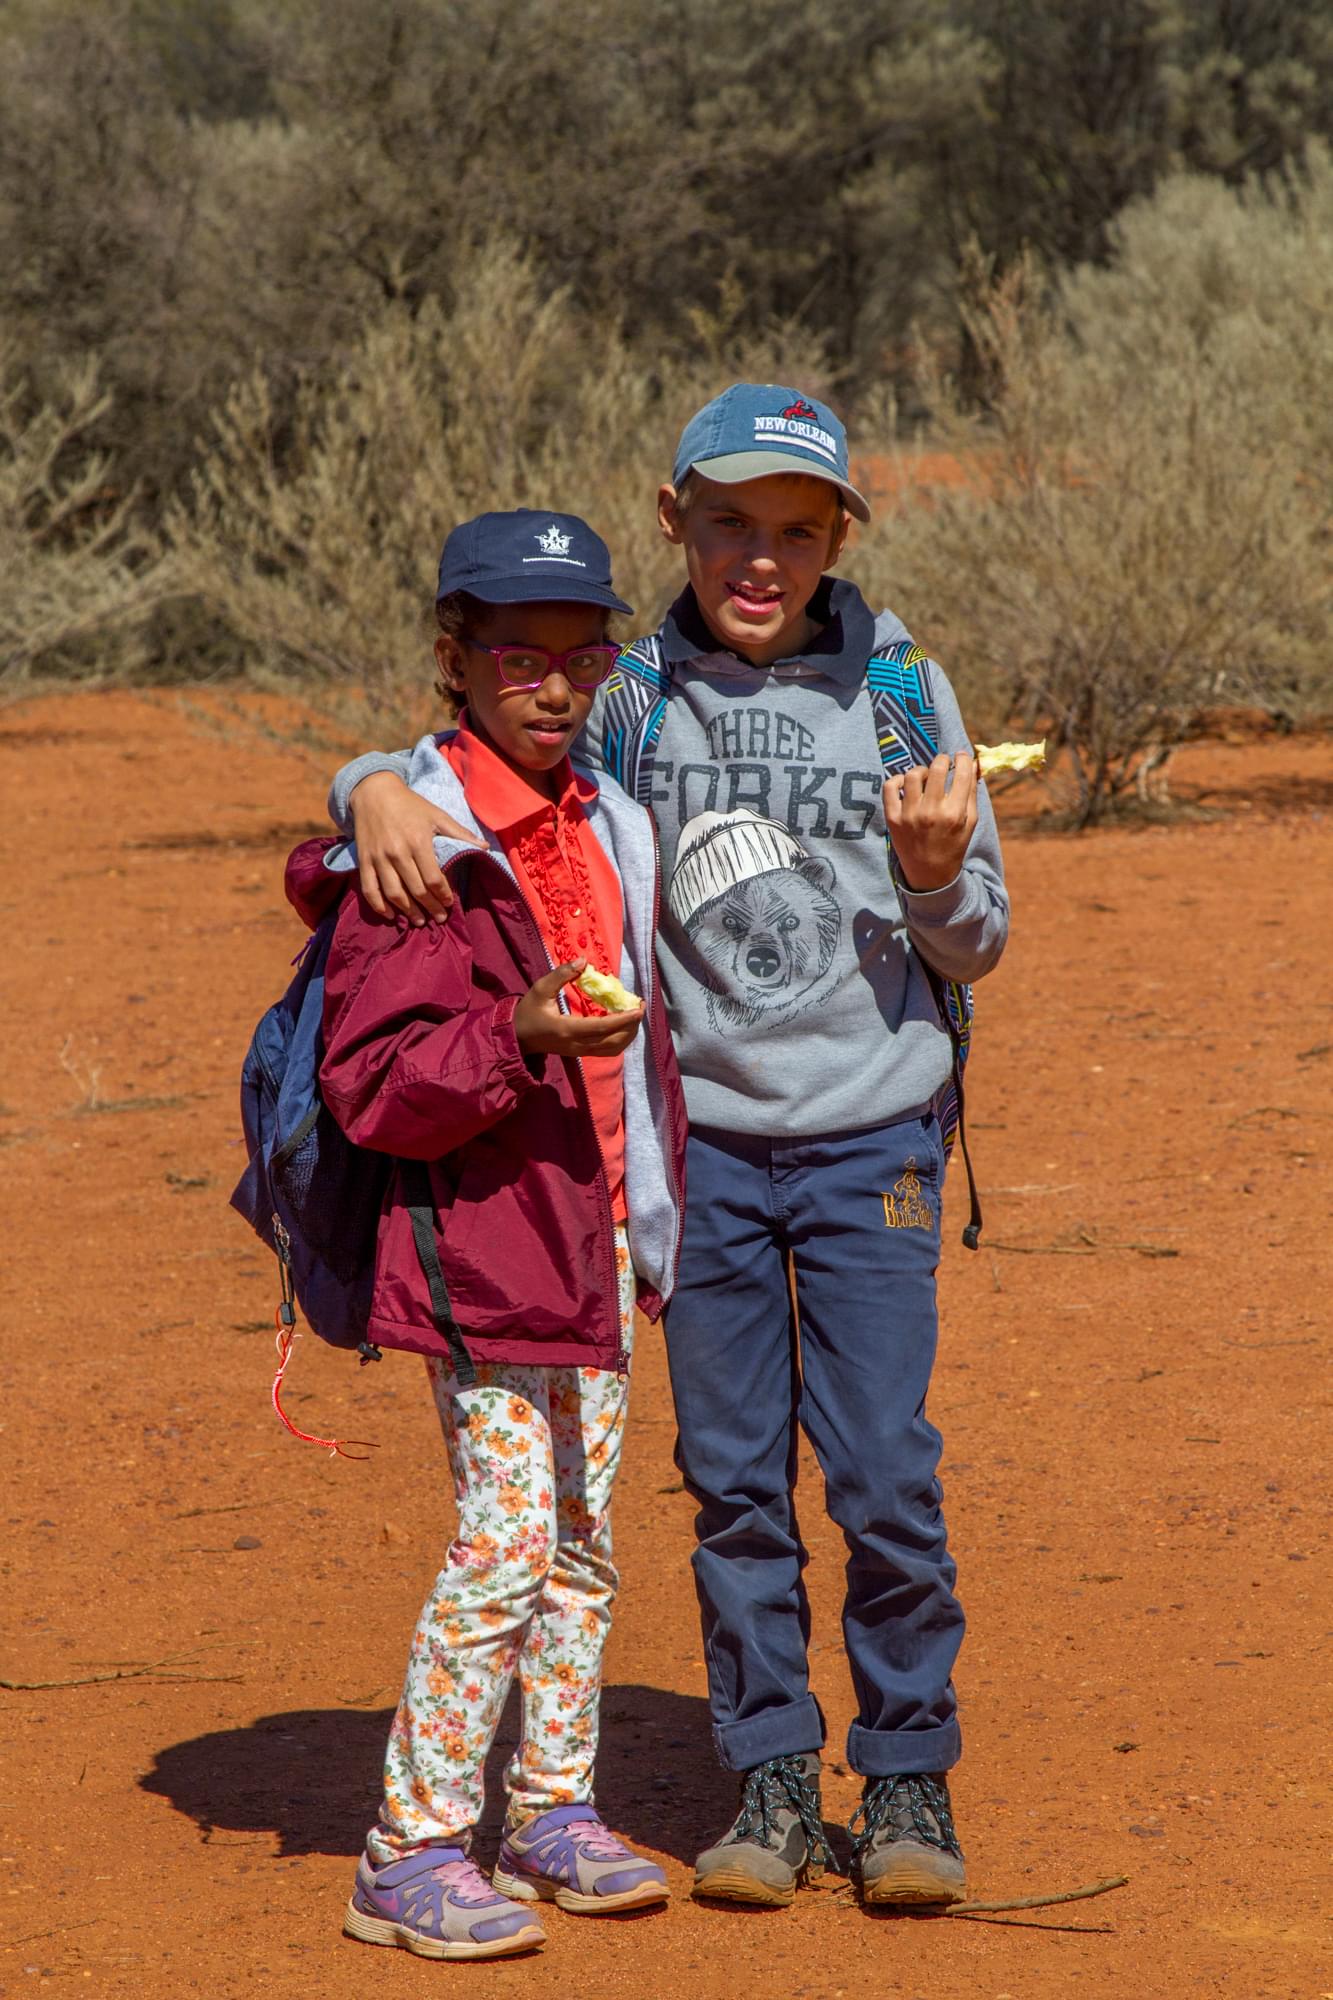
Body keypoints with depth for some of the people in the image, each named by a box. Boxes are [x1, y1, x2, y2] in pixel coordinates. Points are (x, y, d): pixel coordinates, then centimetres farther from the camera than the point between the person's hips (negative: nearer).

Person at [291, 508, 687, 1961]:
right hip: (479, 1241, -8)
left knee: (583, 1538, 13)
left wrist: (653, 1215, 21)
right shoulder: (417, 849, -13)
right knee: (504, 1539, -11)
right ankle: (409, 1854, -4)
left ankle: (552, 1812, 25)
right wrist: (518, 1042, -30)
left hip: (596, 1240, 8)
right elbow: (370, 1084, -17)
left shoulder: (606, 829, 11)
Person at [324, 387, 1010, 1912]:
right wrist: (377, 789, -20)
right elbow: (465, 760, 3)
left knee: (887, 1482, -4)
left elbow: (973, 947, 3)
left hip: (872, 1140, -1)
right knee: (733, 1483, 6)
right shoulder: (626, 701, 1)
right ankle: (769, 1785, 17)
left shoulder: (901, 691, 0)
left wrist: (934, 873, -18)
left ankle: (907, 1780, 12)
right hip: (703, 1141, 1)